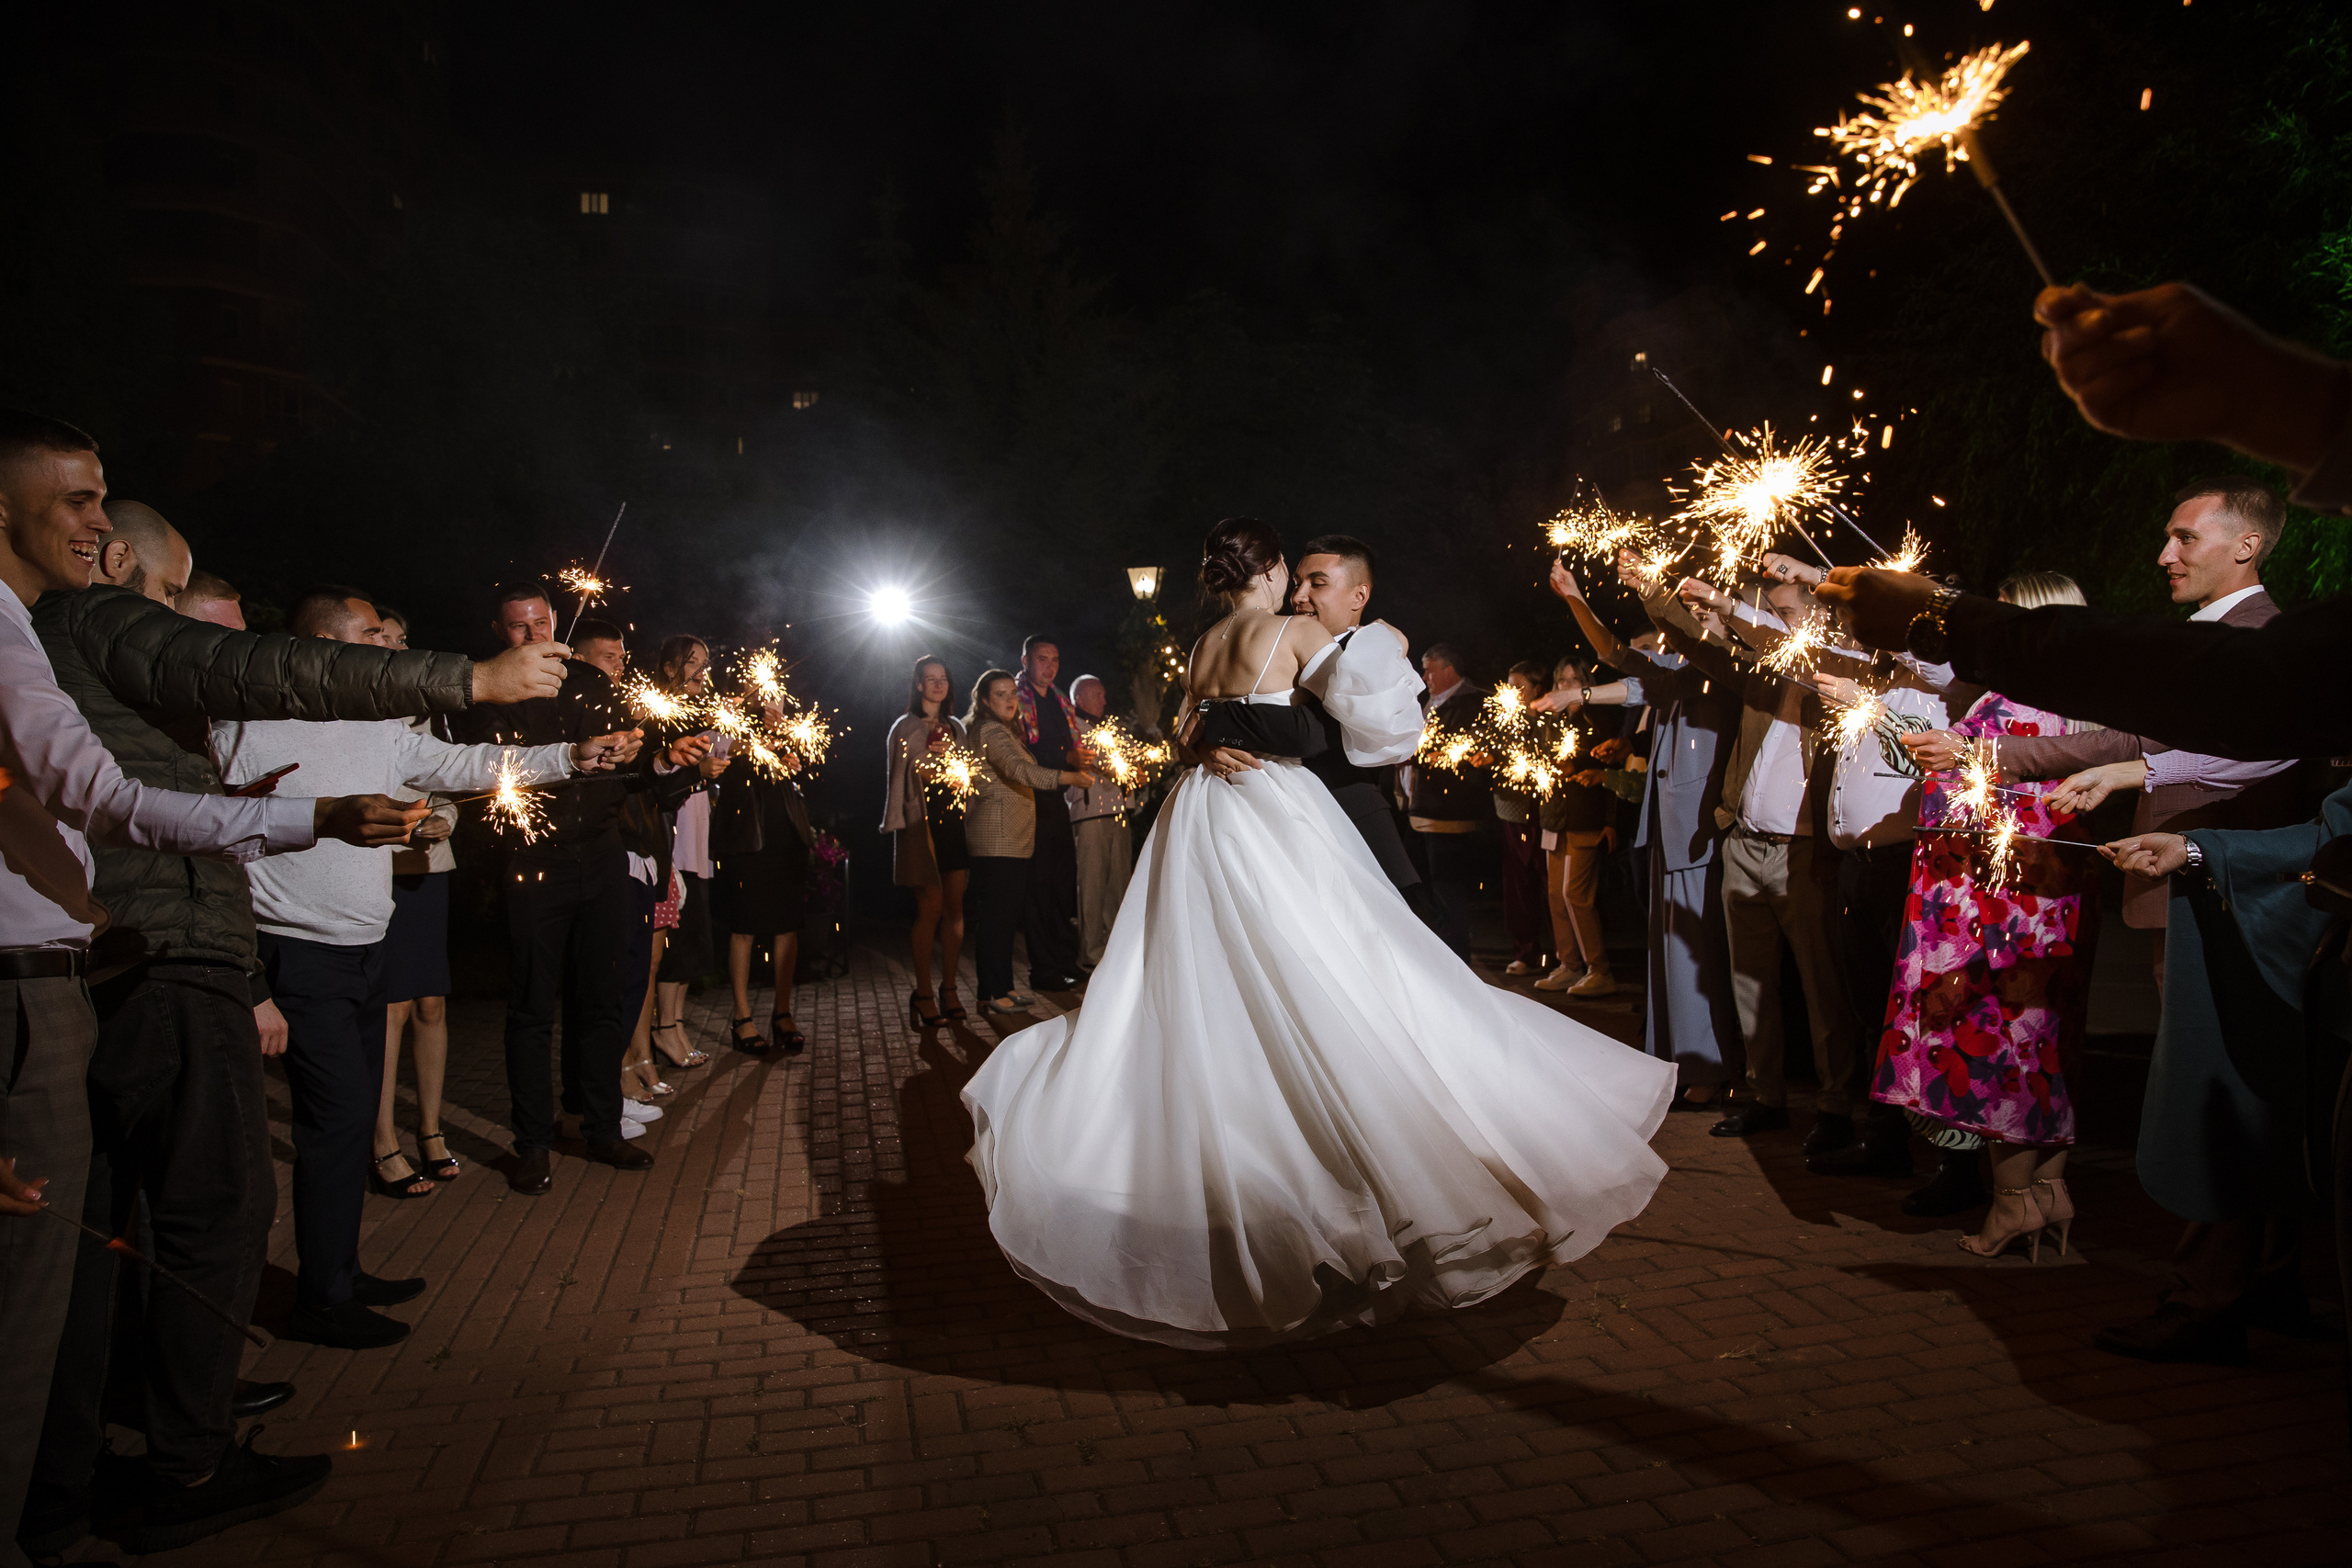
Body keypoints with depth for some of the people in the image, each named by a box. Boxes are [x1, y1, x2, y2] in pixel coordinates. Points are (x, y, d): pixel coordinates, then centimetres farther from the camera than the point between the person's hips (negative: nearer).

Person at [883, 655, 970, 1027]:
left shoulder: (956, 727, 18)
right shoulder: (906, 728, 2)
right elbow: (901, 776, -1)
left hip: (954, 819, 5)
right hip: (922, 821, -5)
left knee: (954, 906, 3)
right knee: (931, 905, -9)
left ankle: (949, 989, 11)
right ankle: (923, 993, 1)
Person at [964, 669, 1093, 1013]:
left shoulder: (1004, 731, 23)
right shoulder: (990, 731, -11)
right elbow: (1020, 768, -27)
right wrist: (1067, 776, -37)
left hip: (1013, 837, 10)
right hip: (997, 834, -10)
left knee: (1007, 910, 10)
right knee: (997, 911, -9)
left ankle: (1001, 987, 15)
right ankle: (992, 992, -6)